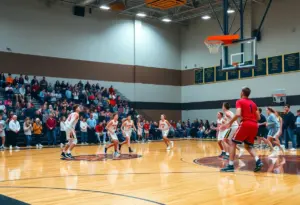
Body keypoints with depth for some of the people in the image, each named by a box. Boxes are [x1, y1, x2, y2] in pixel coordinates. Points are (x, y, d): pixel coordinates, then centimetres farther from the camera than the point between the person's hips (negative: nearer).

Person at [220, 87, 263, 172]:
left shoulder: (239, 101, 2)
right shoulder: (253, 103, 21)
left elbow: (238, 114, -15)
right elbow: (258, 117, 19)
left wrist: (229, 123, -6)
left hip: (245, 124, -6)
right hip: (254, 125, 6)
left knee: (232, 143, 5)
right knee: (248, 146, 20)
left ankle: (230, 166, -2)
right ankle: (258, 161, -3)